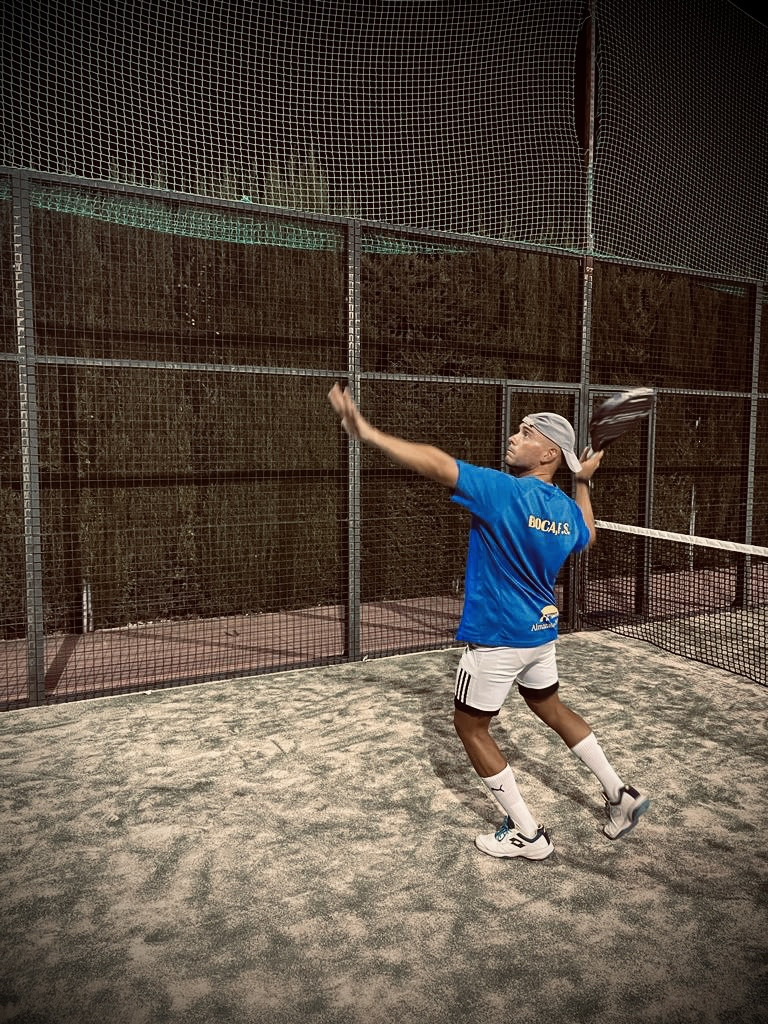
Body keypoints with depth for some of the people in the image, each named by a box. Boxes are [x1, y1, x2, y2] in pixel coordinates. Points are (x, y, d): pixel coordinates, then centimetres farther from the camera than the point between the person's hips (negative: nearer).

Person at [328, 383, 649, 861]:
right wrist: (584, 482, 29)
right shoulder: (568, 509, 1)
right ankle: (621, 794, 36)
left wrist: (368, 433, -36)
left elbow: (438, 464, -33)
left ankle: (527, 834, 18)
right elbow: (587, 536, 25)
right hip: (542, 631, 8)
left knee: (470, 725, 11)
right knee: (551, 706, 30)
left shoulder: (504, 491, -21)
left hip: (497, 639, -8)